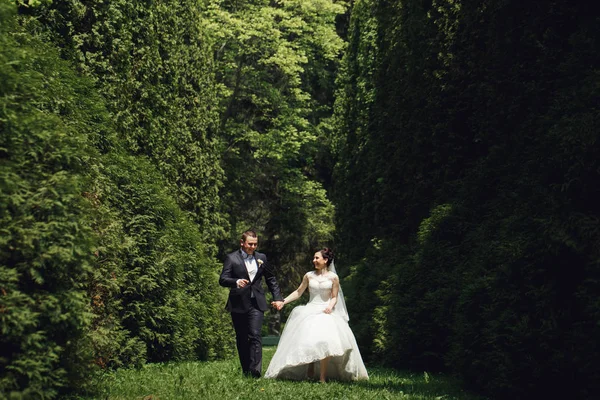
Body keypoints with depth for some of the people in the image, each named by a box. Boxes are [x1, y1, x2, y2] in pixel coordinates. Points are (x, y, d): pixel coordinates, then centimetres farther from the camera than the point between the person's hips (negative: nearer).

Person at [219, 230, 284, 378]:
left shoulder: (261, 258, 12)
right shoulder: (231, 258, 1)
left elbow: (271, 279, 21)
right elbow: (222, 279, -8)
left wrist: (277, 297, 14)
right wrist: (236, 282, -27)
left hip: (256, 304, 1)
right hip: (238, 304, -1)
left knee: (255, 335, -14)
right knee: (241, 339, 7)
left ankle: (255, 371, -19)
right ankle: (246, 371, 17)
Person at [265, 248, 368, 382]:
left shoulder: (333, 277, 2)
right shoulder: (309, 276, 8)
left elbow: (334, 297, 6)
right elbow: (298, 292, 12)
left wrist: (330, 306, -15)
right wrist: (283, 302, 3)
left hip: (326, 312, -2)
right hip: (310, 311, 2)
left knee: (325, 341, -20)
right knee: (307, 340, -13)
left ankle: (322, 376, -14)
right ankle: (310, 372, 6)